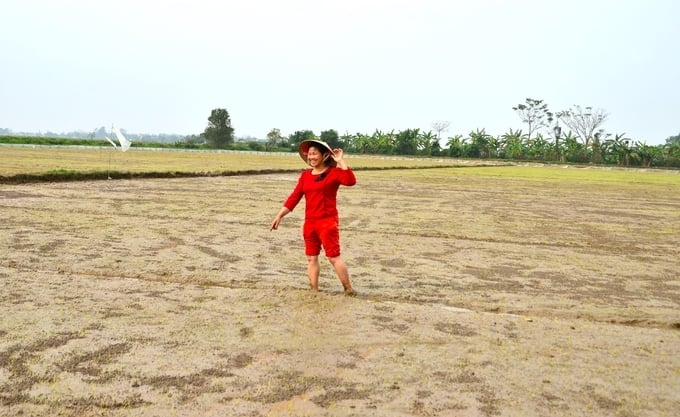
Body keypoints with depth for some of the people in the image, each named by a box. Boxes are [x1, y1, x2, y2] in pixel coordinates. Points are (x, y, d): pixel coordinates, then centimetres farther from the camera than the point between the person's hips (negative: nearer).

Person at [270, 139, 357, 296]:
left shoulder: (334, 172, -5)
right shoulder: (305, 175, 10)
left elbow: (350, 181, -23)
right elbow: (294, 197, 10)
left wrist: (340, 161, -19)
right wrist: (279, 215, 6)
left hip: (327, 222, -6)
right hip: (309, 222, 6)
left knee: (334, 257, -7)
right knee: (311, 258, 10)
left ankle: (349, 290, 5)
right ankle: (314, 291, 20)